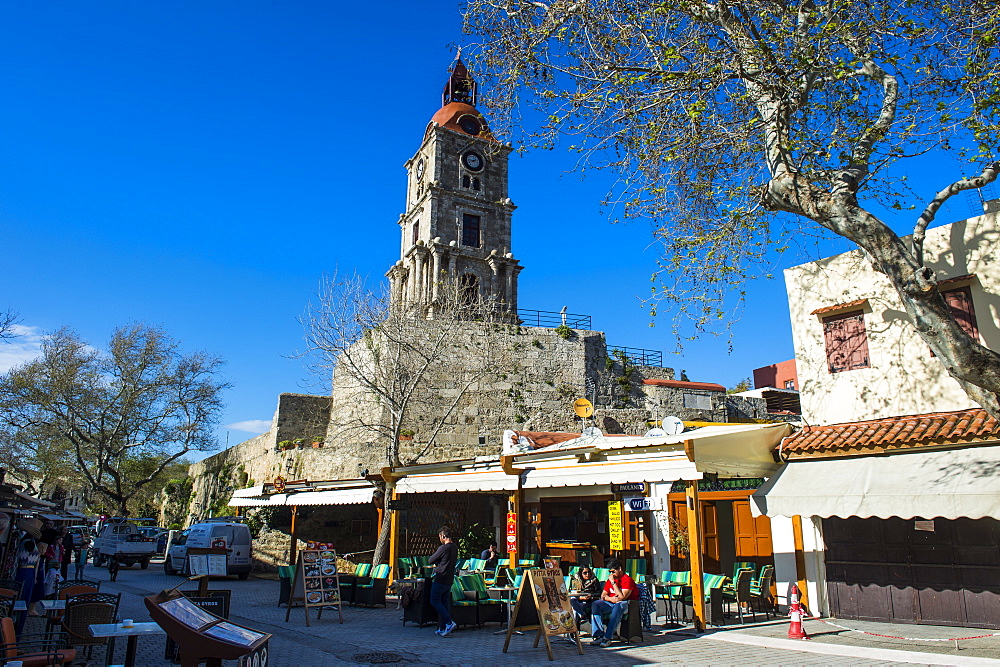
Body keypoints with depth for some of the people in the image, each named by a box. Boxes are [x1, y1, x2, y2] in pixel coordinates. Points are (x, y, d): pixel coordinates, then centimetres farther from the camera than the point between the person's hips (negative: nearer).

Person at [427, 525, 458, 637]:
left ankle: (449, 622, -8)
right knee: (444, 603, 13)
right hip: (449, 579, 8)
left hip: (440, 579, -8)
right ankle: (442, 628, 14)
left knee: (434, 601, 2)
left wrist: (435, 563, 9)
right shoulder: (455, 548, 8)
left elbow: (430, 560, -11)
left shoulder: (443, 548, -18)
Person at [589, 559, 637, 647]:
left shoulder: (628, 580, -8)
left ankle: (607, 638, -41)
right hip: (611, 604, 7)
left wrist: (613, 583, -16)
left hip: (625, 604, -7)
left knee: (618, 606, -40)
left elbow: (622, 597, -19)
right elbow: (603, 595, 12)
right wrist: (610, 598, -11)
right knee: (595, 604, -17)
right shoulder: (610, 580, 15)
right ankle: (599, 635, -24)